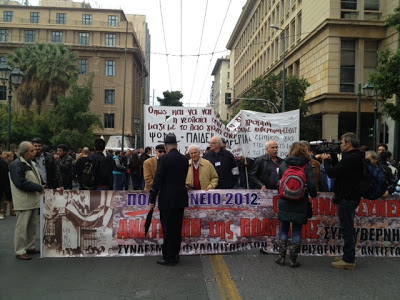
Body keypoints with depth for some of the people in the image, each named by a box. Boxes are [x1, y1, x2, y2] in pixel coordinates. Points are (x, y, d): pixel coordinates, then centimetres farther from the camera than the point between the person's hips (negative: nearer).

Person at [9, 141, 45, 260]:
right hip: (23, 202, -9)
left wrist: (41, 186, 5)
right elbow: (21, 183, -24)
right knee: (22, 226, -2)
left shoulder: (31, 163, 13)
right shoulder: (17, 164, -16)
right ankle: (20, 251, 8)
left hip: (33, 200, 9)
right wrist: (39, 187, -20)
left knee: (33, 225, 16)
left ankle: (30, 247, 28)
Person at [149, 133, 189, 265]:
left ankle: (167, 257, 9)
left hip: (167, 200, -6)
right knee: (177, 229, 13)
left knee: (167, 229, 2)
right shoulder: (184, 159, 6)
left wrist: (152, 200, -8)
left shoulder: (164, 159, -12)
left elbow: (158, 180, -13)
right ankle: (175, 255, 23)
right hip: (181, 199, 6)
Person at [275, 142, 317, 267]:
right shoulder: (307, 165, -6)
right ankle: (293, 260, 11)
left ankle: (281, 258, 15)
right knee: (297, 230, 8)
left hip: (285, 203, 2)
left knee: (284, 229, 13)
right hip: (300, 204, -1)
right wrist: (313, 195, 9)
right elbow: (311, 185, -11)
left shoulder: (284, 164, 0)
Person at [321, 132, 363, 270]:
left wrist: (326, 161, -3)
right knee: (348, 228, 17)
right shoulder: (356, 157, 14)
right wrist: (331, 160, 9)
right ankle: (348, 257, 27)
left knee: (347, 229, -4)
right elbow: (339, 170, 15)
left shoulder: (350, 159, -20)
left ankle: (349, 261, 4)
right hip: (351, 197, 11)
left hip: (347, 199, -11)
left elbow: (332, 173, -18)